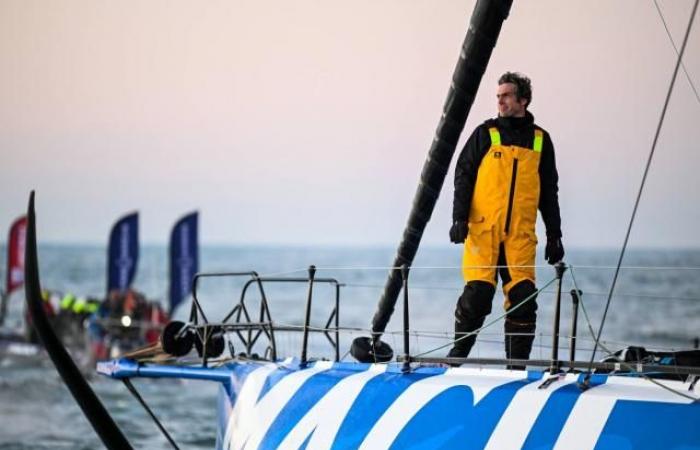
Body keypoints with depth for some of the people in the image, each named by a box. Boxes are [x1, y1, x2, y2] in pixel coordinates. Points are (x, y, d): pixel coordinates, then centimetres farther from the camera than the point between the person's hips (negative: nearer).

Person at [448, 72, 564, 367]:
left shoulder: (540, 140, 12)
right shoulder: (485, 134, 7)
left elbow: (549, 192, 17)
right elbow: (463, 176, 4)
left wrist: (554, 234, 13)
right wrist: (459, 218, -8)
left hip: (521, 234, 2)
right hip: (482, 229, -2)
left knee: (523, 296, -5)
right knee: (477, 292, -9)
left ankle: (518, 361, 3)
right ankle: (459, 351, 8)